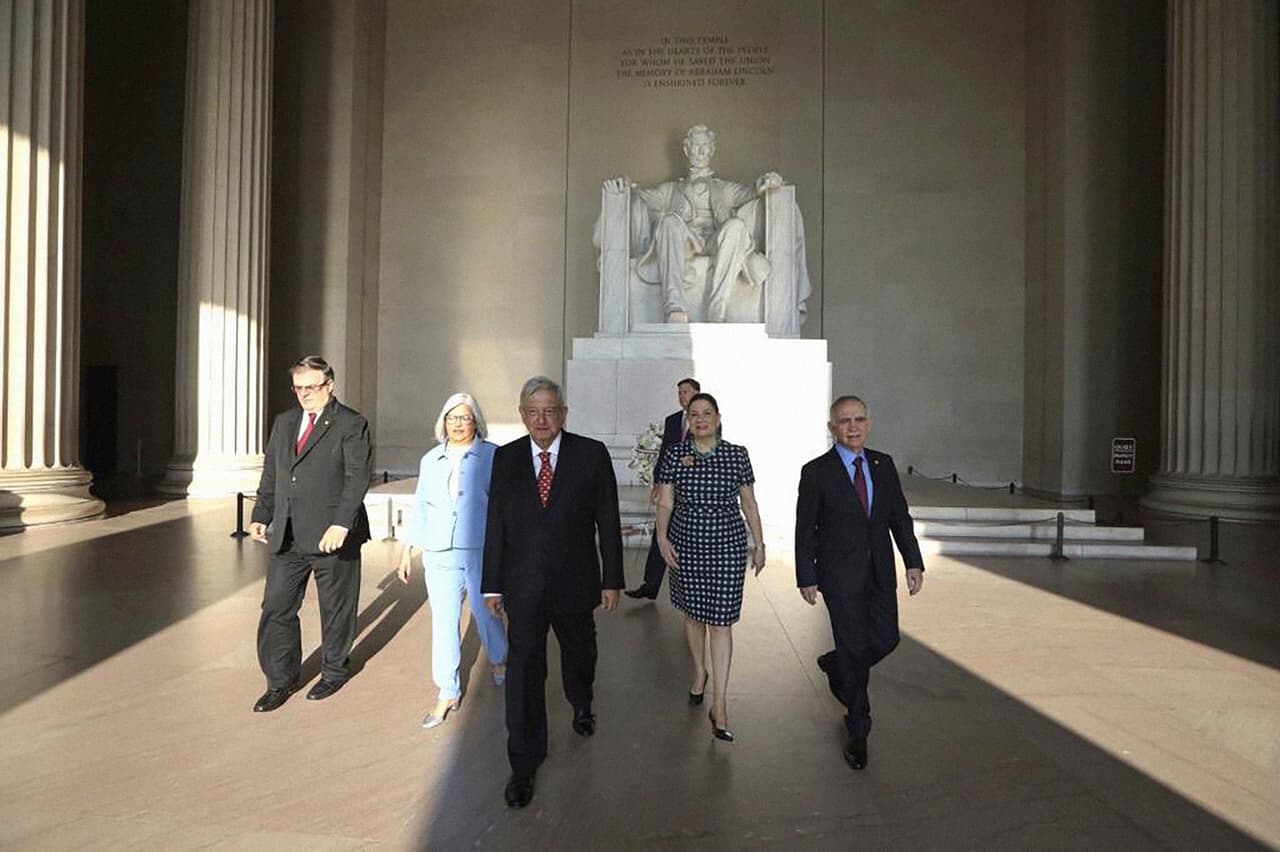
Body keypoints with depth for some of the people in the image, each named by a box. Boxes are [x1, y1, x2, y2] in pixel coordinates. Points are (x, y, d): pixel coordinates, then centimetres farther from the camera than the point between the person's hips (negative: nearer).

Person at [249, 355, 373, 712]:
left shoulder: (351, 424, -7)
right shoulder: (283, 423, 14)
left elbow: (358, 477, -15)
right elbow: (270, 475, 17)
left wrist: (341, 524, -23)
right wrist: (261, 515, 6)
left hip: (332, 535, -5)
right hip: (287, 537, 6)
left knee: (335, 609, 10)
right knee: (276, 608, 7)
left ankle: (335, 670, 31)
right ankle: (281, 681, 23)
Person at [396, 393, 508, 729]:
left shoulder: (492, 457, -2)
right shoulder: (430, 460, 11)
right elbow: (420, 508, 15)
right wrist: (408, 550, 13)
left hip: (481, 551, -3)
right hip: (439, 553, 3)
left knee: (484, 611, 9)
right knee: (444, 621, 3)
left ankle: (498, 658, 40)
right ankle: (447, 694, 15)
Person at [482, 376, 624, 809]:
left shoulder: (592, 454, -8)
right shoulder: (505, 458, -2)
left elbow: (608, 520, -5)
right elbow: (496, 524, 1)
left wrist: (612, 579, -5)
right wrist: (492, 585, 2)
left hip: (574, 582, 0)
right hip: (523, 586, 0)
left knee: (579, 652, 22)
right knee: (523, 668, 1)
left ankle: (581, 705, 53)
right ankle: (523, 765, 17)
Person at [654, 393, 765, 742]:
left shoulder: (737, 454, -2)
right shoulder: (674, 455, -2)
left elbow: (749, 503, 5)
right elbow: (665, 502, -3)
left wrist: (759, 544, 6)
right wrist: (662, 537, -18)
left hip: (727, 546, -1)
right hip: (686, 545, 2)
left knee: (721, 621, -3)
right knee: (693, 613, 17)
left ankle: (719, 704, 4)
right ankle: (700, 672, 42)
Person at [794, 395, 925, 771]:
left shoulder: (884, 465, 5)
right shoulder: (816, 472, -9)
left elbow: (900, 517, 8)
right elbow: (805, 529, -6)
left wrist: (914, 562, 1)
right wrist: (806, 578, -6)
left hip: (880, 571, 5)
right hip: (840, 575, -5)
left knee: (885, 640, 8)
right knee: (854, 646, 1)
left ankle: (836, 666, 39)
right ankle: (858, 730, 19)